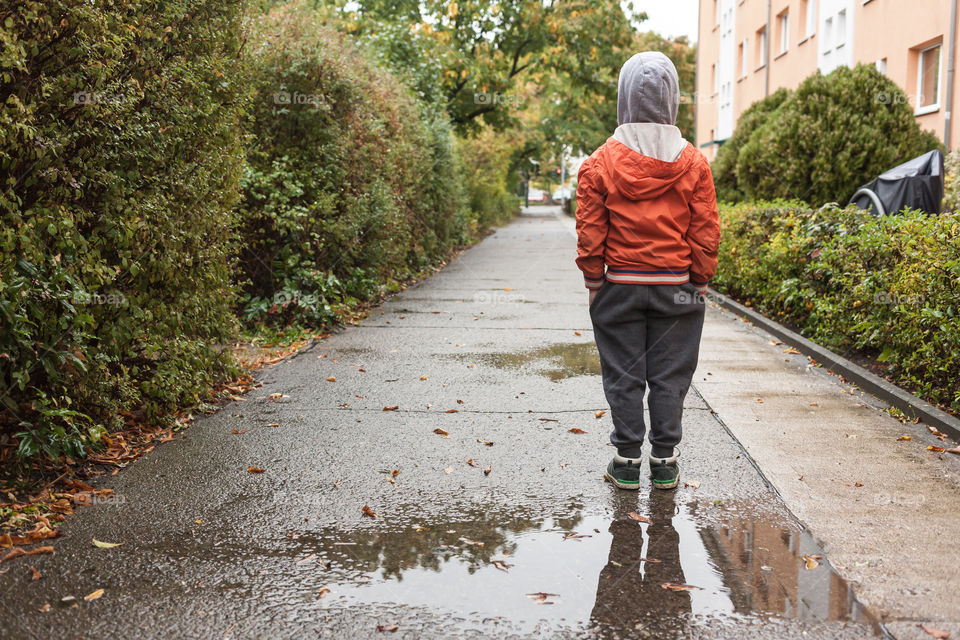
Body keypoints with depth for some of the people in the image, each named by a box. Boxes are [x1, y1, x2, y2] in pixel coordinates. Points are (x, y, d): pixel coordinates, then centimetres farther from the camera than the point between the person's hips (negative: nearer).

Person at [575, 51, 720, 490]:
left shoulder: (600, 162, -5)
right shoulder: (693, 163, -3)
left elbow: (590, 234, -4)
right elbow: (706, 233, -1)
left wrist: (595, 285, 4)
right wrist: (699, 282, 9)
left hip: (620, 287, -1)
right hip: (677, 288, 1)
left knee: (624, 376, 8)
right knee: (669, 377, 9)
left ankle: (627, 462, 15)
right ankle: (665, 462, 17)